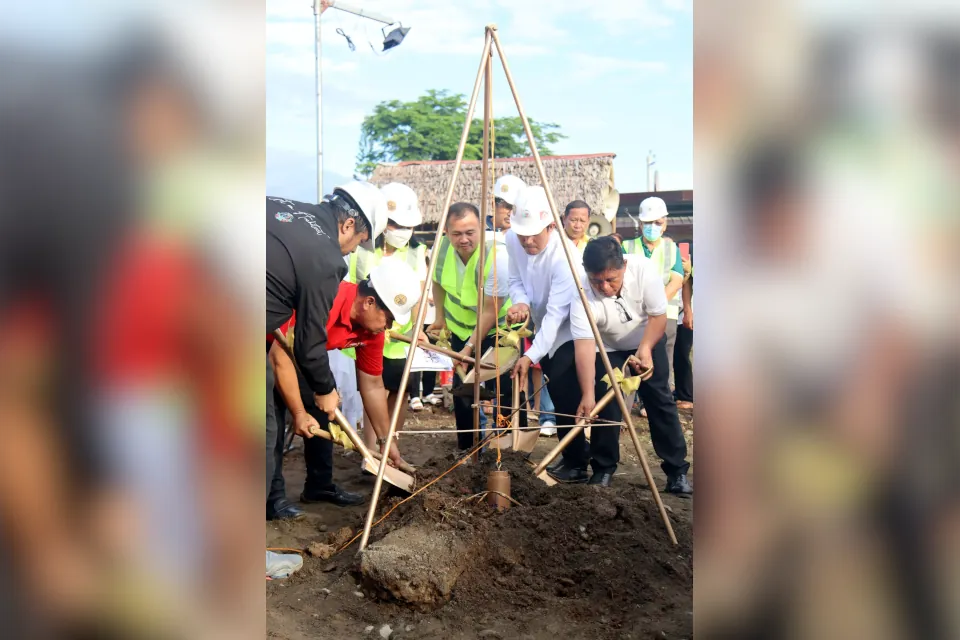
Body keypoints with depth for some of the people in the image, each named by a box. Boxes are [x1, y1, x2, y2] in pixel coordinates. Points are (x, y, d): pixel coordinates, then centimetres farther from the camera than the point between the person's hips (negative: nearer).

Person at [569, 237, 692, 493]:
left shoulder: (644, 269, -33)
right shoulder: (583, 294, -35)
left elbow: (658, 315, -20)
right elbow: (584, 346, -40)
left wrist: (645, 350, -35)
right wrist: (588, 393, -49)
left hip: (648, 341, 1)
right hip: (607, 348, -1)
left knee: (660, 402, -1)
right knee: (605, 406, -10)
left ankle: (677, 471, 8)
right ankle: (603, 469, 7)